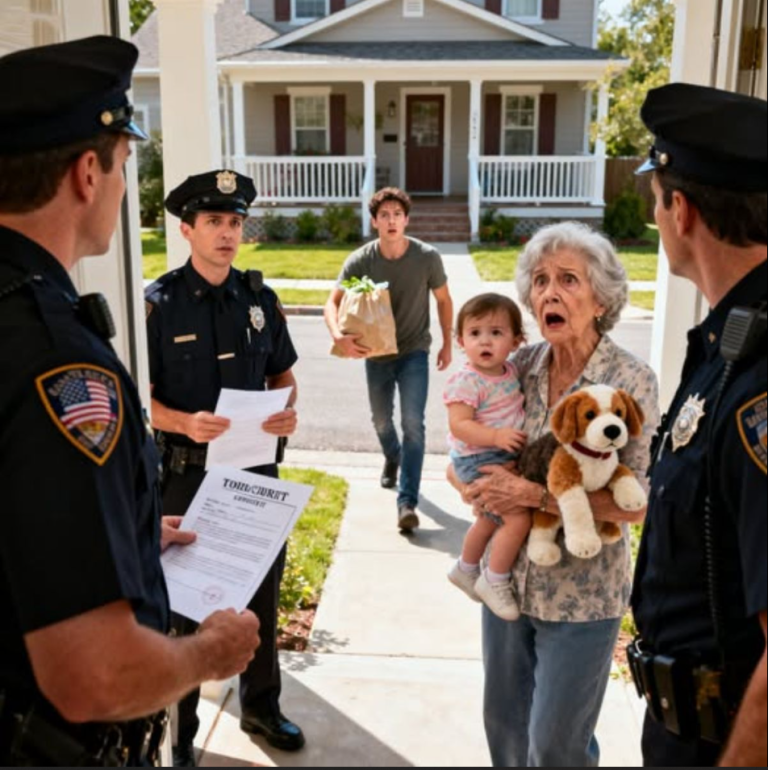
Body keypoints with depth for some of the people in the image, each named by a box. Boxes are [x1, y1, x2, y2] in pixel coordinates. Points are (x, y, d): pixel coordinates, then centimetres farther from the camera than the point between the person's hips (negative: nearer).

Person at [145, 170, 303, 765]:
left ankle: (261, 707, 40)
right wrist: (186, 423, -27)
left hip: (256, 467, 4)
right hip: (188, 472, -4)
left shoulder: (259, 296, 2)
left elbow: (282, 374, 9)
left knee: (262, 591, 18)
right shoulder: (159, 302, -10)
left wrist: (288, 412, -12)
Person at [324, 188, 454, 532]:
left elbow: (443, 300, 1)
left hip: (414, 352, -2)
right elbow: (333, 303, -17)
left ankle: (407, 503, -11)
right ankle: (392, 458, 53)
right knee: (381, 421, 20)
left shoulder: (427, 257, -15)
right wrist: (338, 335, -38)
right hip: (376, 352, 2)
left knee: (413, 423, -14)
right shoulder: (359, 261, -15)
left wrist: (447, 343, 5)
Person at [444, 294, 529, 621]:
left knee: (490, 519, 26)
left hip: (505, 457, 9)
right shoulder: (466, 382, -21)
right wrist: (496, 436, -36)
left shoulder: (510, 371, 5)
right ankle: (495, 581, 2)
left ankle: (465, 569, 50)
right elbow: (459, 424, -27)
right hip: (479, 460, -9)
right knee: (518, 519, -19)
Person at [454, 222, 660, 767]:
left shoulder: (631, 381, -15)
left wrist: (536, 496, -24)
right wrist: (480, 489, -14)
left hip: (581, 595, -4)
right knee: (504, 725, 21)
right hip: (508, 577, 4)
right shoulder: (520, 367, -3)